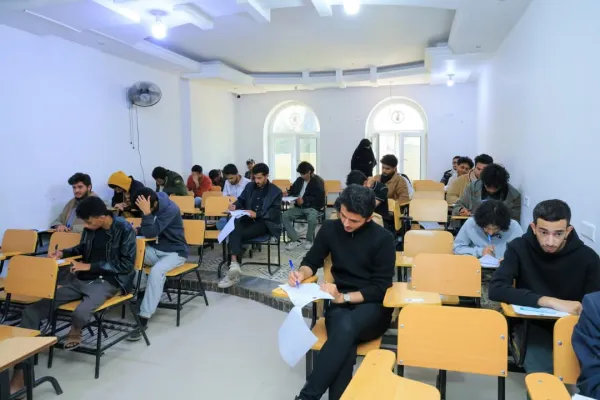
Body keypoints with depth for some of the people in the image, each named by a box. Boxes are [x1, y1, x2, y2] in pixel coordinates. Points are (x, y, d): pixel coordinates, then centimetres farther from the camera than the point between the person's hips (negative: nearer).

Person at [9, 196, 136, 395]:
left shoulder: (125, 230, -12)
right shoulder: (90, 228, 6)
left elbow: (126, 265, -13)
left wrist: (90, 266, -13)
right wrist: (63, 252, 7)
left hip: (106, 281, -6)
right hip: (80, 279, 7)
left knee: (80, 314, -38)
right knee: (31, 310, -11)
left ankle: (75, 332, 1)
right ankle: (19, 374, -9)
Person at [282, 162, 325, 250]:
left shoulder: (318, 181, -6)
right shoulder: (299, 180, 12)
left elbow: (319, 198, -16)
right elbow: (293, 190, 23)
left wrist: (305, 200, -24)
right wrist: (288, 193, -2)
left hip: (313, 207, -5)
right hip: (299, 207, 6)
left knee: (312, 219, -38)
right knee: (285, 215, -19)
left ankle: (309, 240, -10)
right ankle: (295, 240, -10)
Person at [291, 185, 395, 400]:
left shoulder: (383, 239, -9)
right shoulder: (330, 229, 2)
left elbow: (380, 288, -9)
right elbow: (312, 261, 11)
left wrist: (344, 297, -23)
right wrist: (301, 273, -13)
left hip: (372, 306, -2)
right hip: (340, 303, 2)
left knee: (346, 328, -36)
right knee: (345, 330, -35)